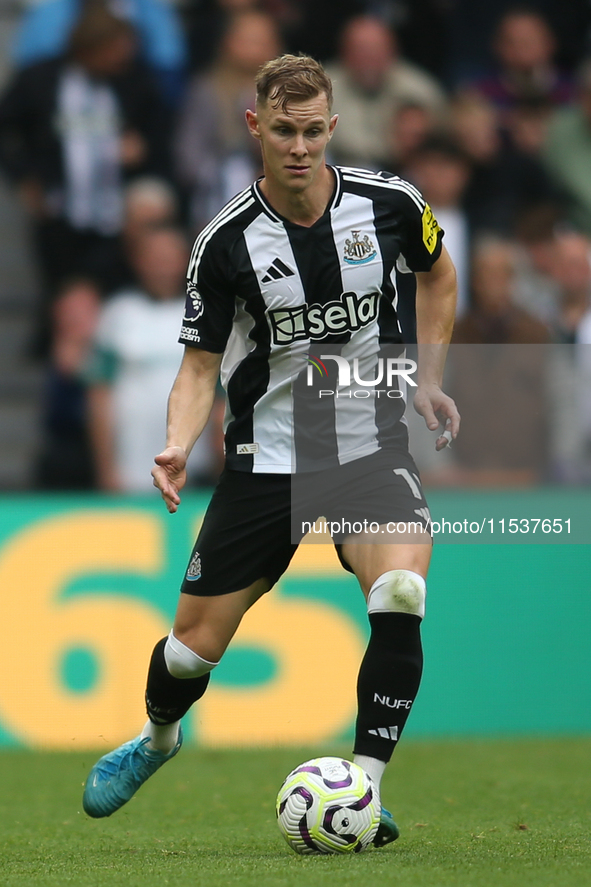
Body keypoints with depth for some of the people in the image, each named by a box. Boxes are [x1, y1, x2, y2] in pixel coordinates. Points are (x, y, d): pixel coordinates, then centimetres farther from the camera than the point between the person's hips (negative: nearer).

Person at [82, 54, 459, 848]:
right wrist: (178, 445, -21)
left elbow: (437, 276, 15)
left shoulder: (388, 204, -8)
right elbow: (201, 365, -3)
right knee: (194, 646, 2)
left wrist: (428, 381, 8)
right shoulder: (226, 243, -11)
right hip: (266, 455, 0)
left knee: (401, 594, -29)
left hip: (371, 447, 0)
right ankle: (156, 739, 38)